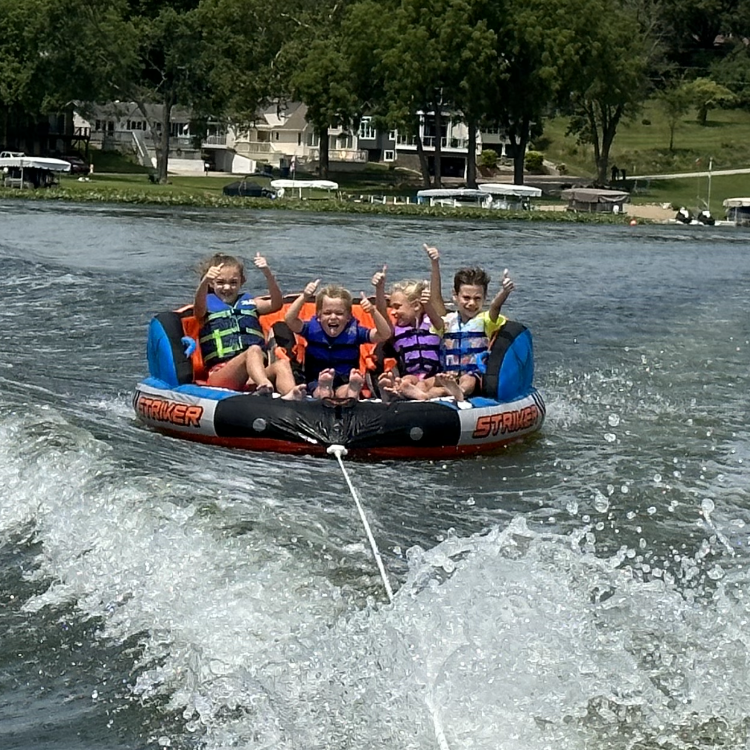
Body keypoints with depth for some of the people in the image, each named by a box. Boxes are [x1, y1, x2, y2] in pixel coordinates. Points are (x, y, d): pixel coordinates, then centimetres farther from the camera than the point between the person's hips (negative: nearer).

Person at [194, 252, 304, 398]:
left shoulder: (249, 303, 26)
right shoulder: (209, 304, 17)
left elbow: (276, 304, 6)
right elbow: (199, 307, -10)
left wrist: (268, 274, -10)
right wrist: (205, 282, -32)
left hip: (255, 371, 4)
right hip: (220, 373, -4)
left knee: (282, 364, -26)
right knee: (254, 350, -32)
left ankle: (290, 396, -57)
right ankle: (264, 386, -62)